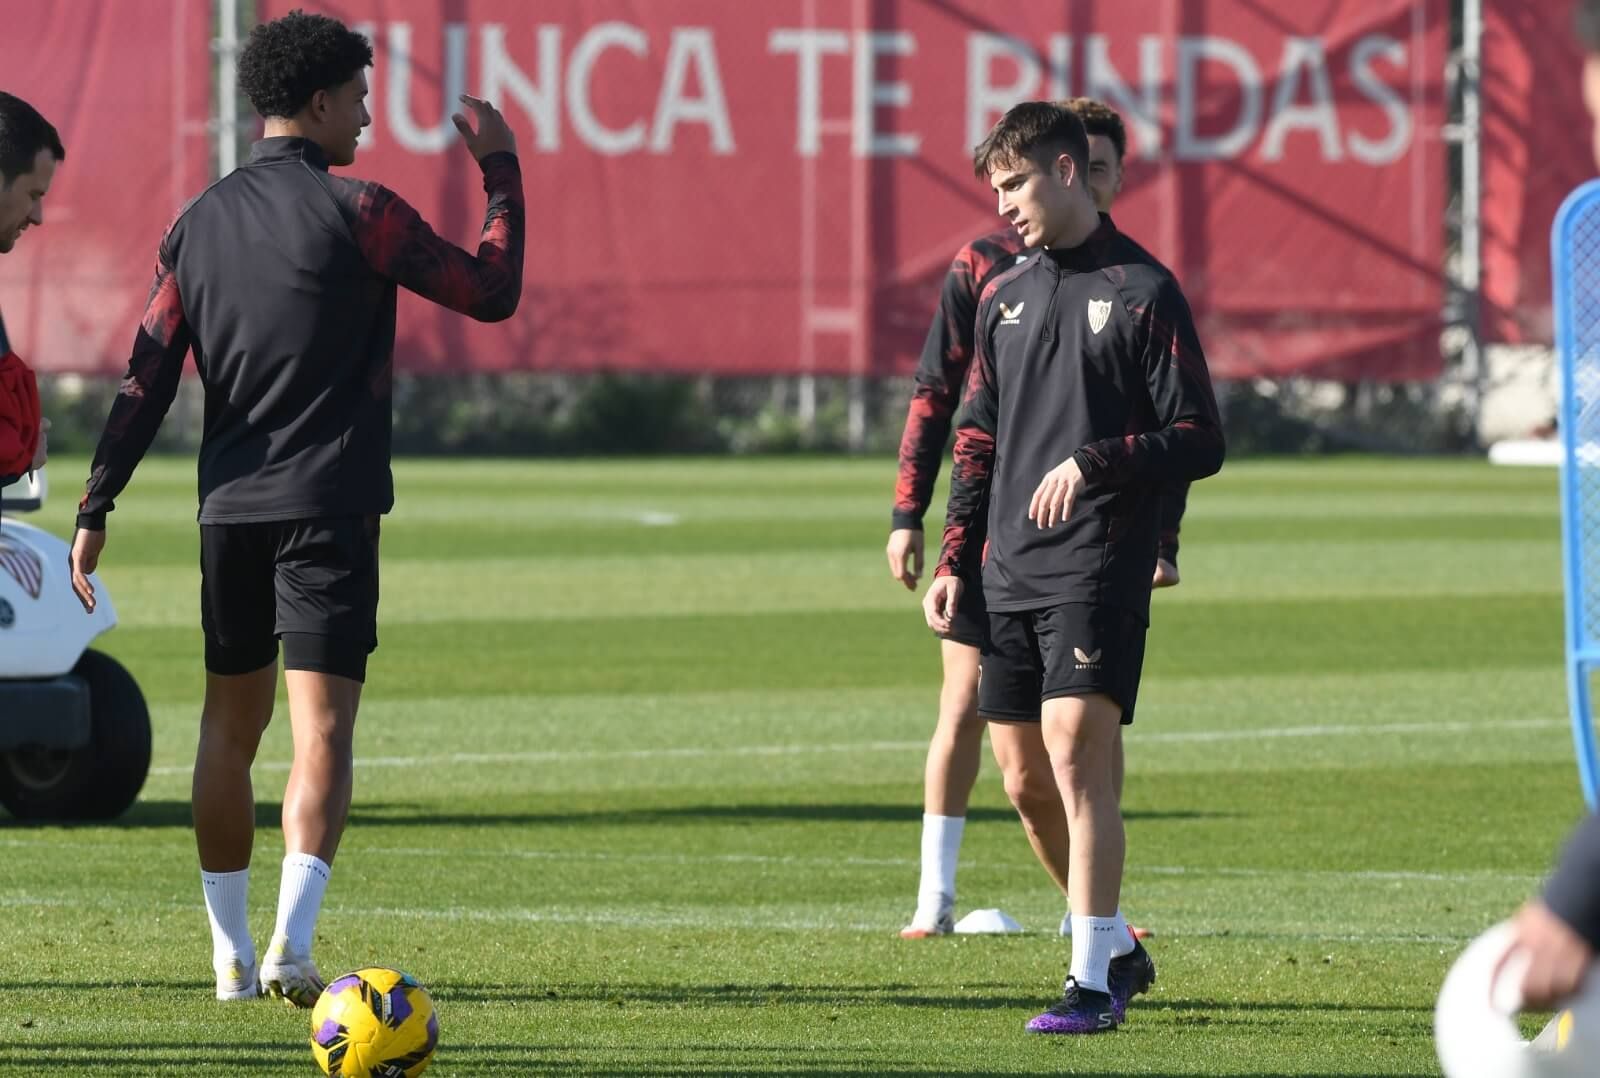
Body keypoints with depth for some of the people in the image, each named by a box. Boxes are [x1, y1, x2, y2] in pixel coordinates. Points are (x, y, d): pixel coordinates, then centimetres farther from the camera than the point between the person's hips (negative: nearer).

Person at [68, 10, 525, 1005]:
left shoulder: (200, 222, 8)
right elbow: (493, 292, -2)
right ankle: (292, 944, -23)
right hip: (329, 509, -5)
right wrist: (503, 174, 10)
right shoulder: (356, 213, -7)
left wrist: (97, 508, 8)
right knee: (322, 733, -8)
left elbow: (150, 373, 5)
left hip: (229, 509, 5)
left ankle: (231, 954, 16)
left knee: (229, 727, 15)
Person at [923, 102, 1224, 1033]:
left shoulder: (1144, 292, -4)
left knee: (1077, 748, -16)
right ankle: (1119, 947, 25)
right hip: (1011, 573, 7)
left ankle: (1094, 984, -14)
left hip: (1099, 570, -7)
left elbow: (1200, 442, -6)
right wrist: (955, 559, 14)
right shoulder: (1004, 298, 15)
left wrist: (1094, 463, -18)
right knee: (1024, 768, 8)